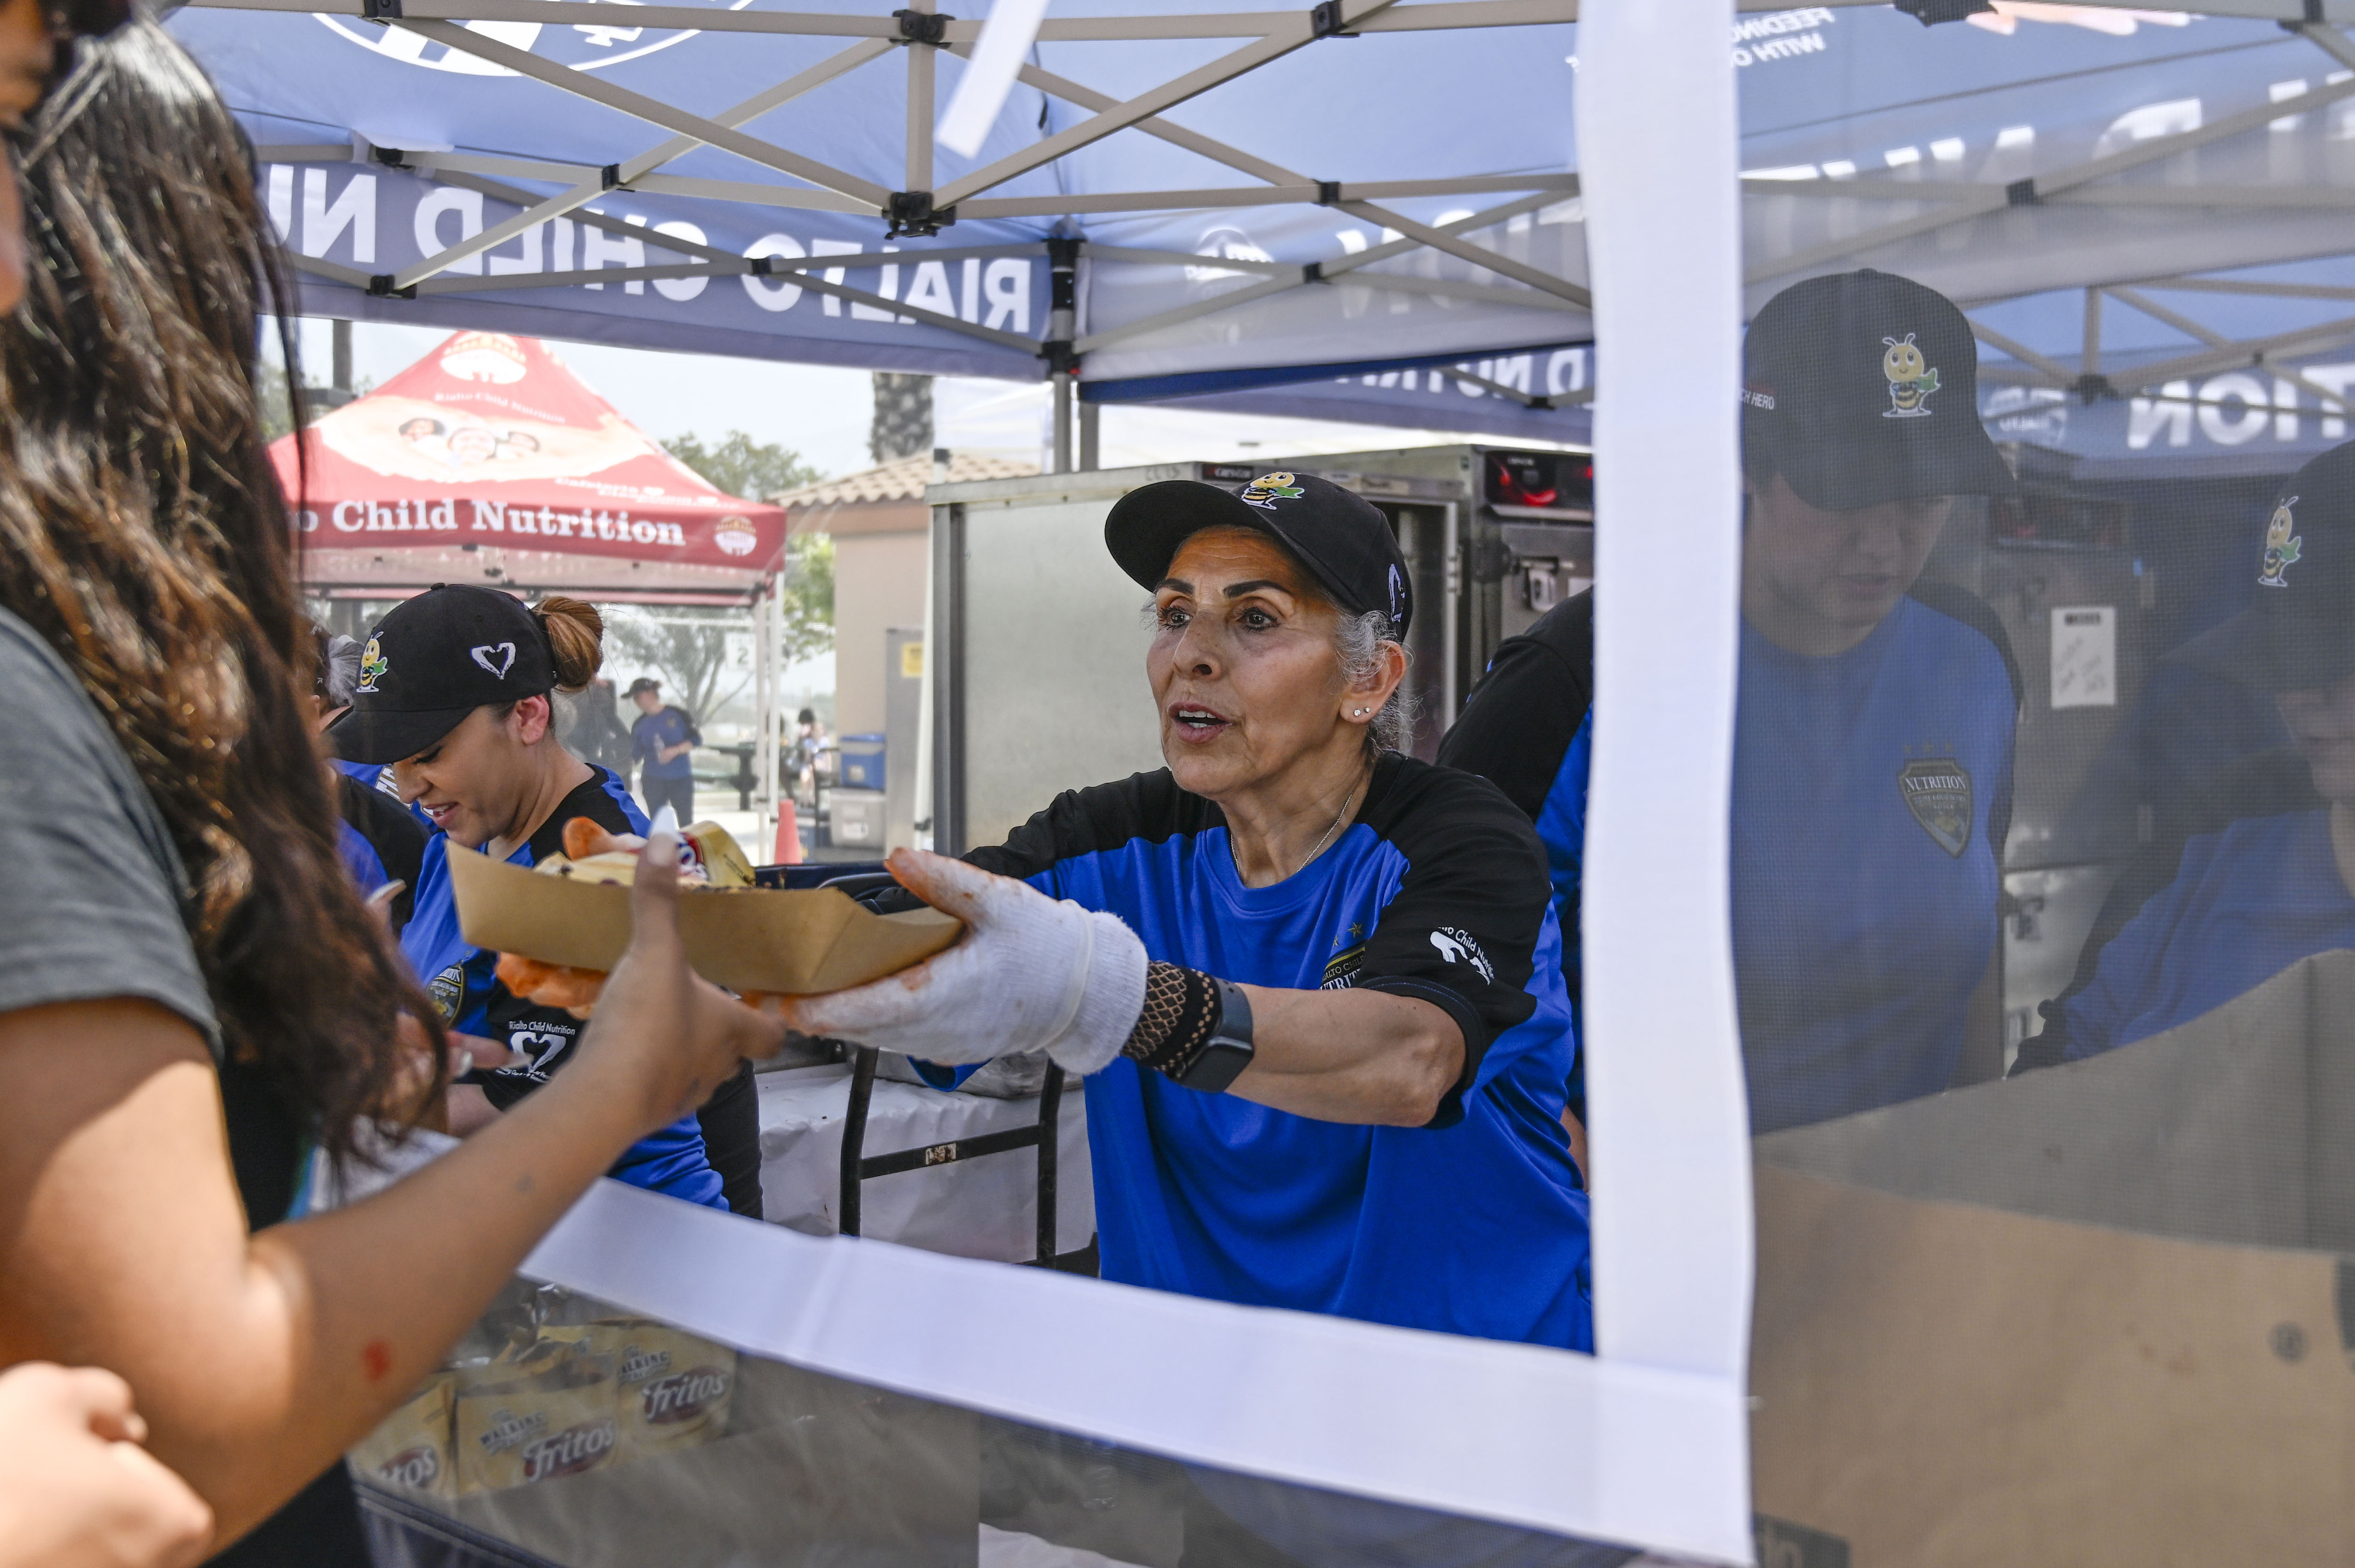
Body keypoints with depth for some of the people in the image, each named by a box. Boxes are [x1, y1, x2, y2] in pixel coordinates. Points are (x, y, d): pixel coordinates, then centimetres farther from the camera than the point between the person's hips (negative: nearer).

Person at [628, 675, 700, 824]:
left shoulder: (678, 715, -2)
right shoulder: (640, 725, 7)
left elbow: (696, 739, -4)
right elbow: (635, 757, 7)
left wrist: (675, 750, -18)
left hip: (681, 779, -3)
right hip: (653, 781, 3)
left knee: (686, 821, 0)